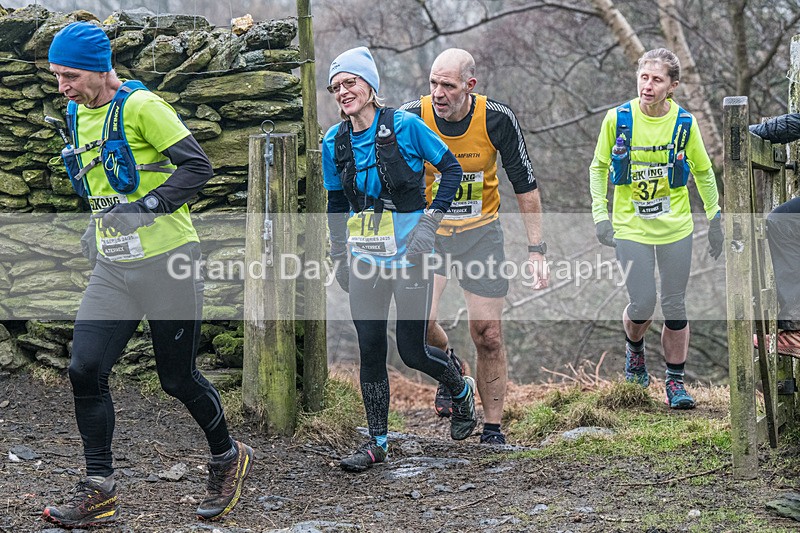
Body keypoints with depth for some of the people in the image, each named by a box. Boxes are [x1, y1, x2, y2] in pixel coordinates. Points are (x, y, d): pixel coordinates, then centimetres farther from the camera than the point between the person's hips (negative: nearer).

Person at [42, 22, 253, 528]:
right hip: (113, 269, 7)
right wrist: (99, 224, 14)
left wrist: (145, 207, -23)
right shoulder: (78, 114, 11)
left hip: (167, 263, -7)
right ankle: (99, 492, 1)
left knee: (179, 379, 3)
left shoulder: (141, 106, -13)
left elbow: (197, 166, -17)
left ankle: (228, 458, 28)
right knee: (86, 371, -6)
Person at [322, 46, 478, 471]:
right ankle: (376, 443, 10)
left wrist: (430, 221, -13)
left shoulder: (405, 126, -10)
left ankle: (461, 389, 31)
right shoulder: (334, 142, 4)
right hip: (364, 259, 4)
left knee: (412, 350, -1)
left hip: (407, 256, -4)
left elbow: (453, 170, -4)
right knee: (370, 351, 1)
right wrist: (339, 257, 14)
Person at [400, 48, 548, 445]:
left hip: (481, 233, 0)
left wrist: (536, 251, -8)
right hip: (426, 230, 0)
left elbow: (525, 185, -6)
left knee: (488, 336, -1)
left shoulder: (497, 119, -16)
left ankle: (493, 431, 13)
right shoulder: (411, 118, -17)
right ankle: (449, 365, 13)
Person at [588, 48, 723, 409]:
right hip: (631, 227, -1)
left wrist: (715, 219, 9)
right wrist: (600, 215, -3)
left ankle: (675, 381, 16)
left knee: (675, 306, 4)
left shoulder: (684, 123, -6)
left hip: (676, 228, 1)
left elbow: (704, 172, 8)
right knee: (642, 303, -6)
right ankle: (634, 347, 27)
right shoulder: (617, 119, -8)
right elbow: (598, 168, 4)